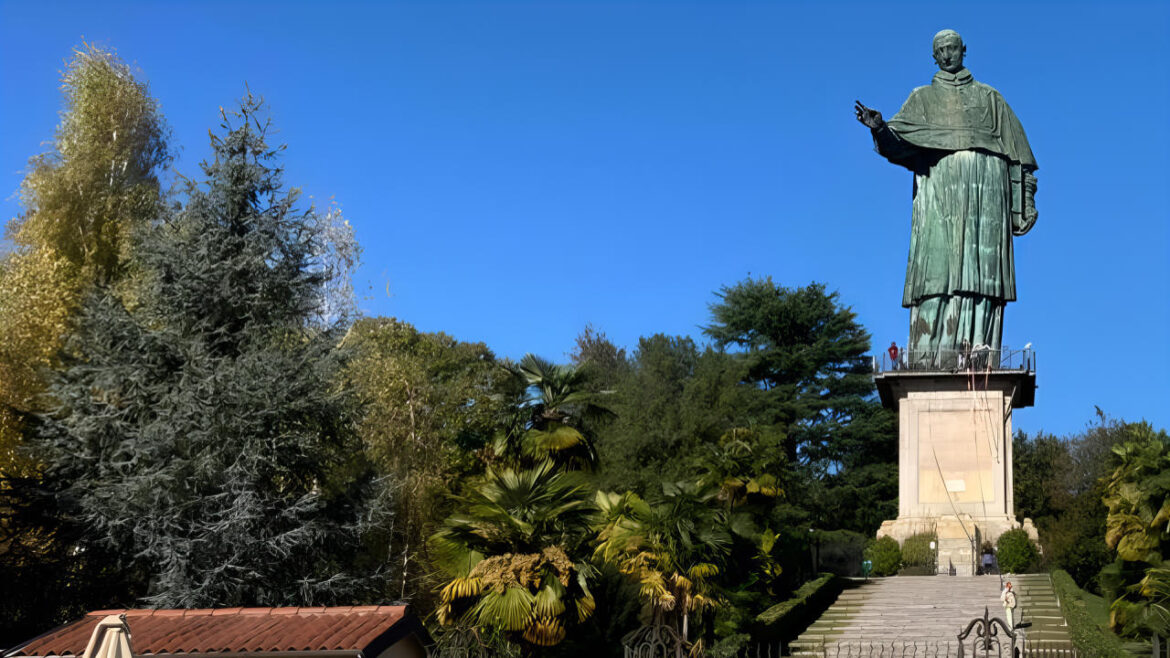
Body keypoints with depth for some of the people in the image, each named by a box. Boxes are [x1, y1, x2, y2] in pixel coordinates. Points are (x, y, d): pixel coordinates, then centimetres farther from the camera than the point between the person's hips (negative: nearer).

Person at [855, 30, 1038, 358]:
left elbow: (1015, 149, 16)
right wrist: (879, 128, -19)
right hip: (939, 184, -1)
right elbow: (899, 143, 4)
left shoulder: (989, 97, 22)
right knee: (938, 266, -13)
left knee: (981, 269, -10)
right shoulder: (922, 98, 21)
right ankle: (928, 355, -20)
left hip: (985, 189, 1)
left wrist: (1024, 201, 5)